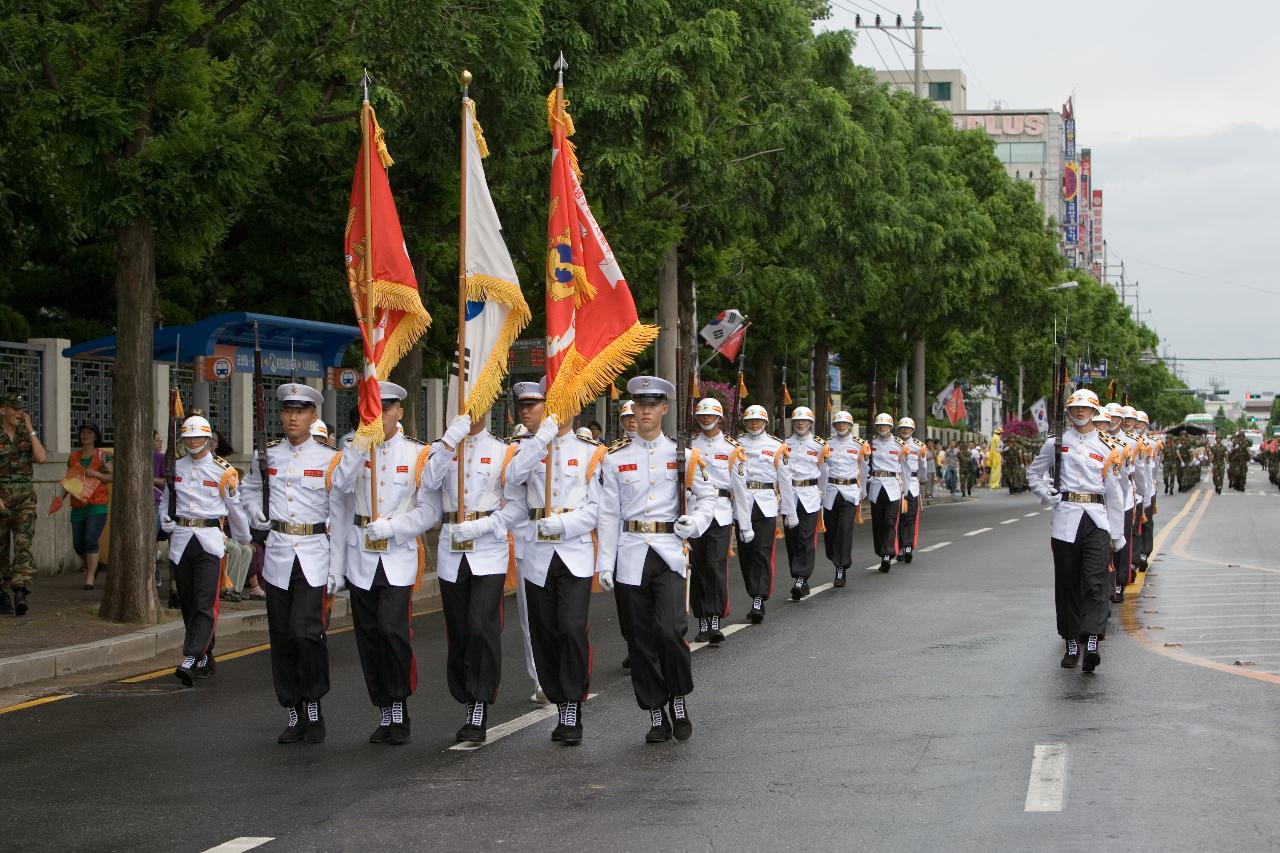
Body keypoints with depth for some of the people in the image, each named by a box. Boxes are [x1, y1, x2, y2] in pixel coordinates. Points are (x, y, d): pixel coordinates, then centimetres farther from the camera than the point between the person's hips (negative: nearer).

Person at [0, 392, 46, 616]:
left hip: (24, 496, 2)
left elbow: (41, 458, -9)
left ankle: (20, 595, -26)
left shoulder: (27, 434, 7)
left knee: (23, 544, -14)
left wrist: (30, 429, -9)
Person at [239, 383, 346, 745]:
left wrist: (336, 572, -7)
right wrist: (258, 517, 8)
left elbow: (339, 520, -3)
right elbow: (248, 490, 29)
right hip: (278, 557, 4)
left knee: (306, 632, -16)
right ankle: (293, 714, 16)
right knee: (282, 639, 6)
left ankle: (313, 705, 3)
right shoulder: (266, 456, 8)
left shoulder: (330, 460, -3)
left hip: (315, 558, -4)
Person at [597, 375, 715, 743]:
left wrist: (695, 522, -6)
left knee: (670, 629, -17)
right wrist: (605, 562, 1)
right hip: (632, 555, 2)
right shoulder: (616, 456, 5)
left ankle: (679, 699, 6)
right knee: (642, 638, 4)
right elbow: (609, 512, 5)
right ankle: (656, 715, 13)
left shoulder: (681, 453, 4)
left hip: (669, 552, -1)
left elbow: (708, 496, 14)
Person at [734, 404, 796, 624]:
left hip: (767, 504, -2)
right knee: (745, 553, 4)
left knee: (763, 553, -11)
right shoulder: (737, 444, 11)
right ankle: (755, 597, 15)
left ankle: (759, 601, -16)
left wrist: (790, 513, 7)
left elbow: (785, 479, 9)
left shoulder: (777, 446, 8)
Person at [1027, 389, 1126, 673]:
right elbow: (1034, 473, 21)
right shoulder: (1056, 443, 9)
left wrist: (1117, 533, 10)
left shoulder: (1107, 447, 9)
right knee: (1067, 583, 4)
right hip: (1066, 518, 1)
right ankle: (1072, 643, 13)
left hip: (1097, 520, -1)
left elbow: (1115, 492, 11)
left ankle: (1092, 642, -24)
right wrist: (1045, 495, 2)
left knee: (1095, 581, -14)